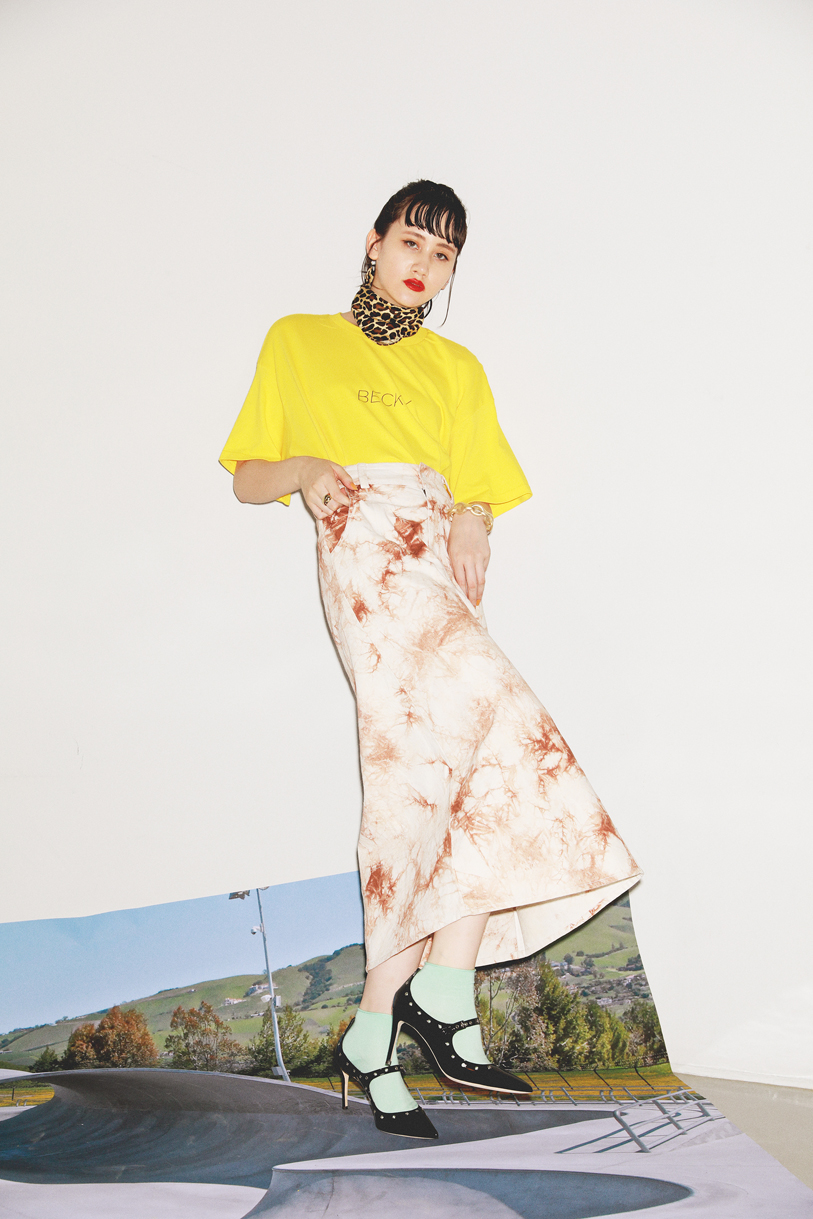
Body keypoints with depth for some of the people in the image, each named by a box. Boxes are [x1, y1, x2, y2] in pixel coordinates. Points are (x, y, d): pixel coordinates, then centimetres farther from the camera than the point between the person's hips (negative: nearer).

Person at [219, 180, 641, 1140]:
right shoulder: (297, 342, 18)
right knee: (500, 734, -23)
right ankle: (443, 996, -14)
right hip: (365, 554, -5)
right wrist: (302, 468, -7)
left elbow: (479, 491, 19)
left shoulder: (455, 368, 27)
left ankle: (375, 1033, -8)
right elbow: (246, 478, 14)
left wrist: (471, 520, -4)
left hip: (440, 570, 5)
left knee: (427, 776, -13)